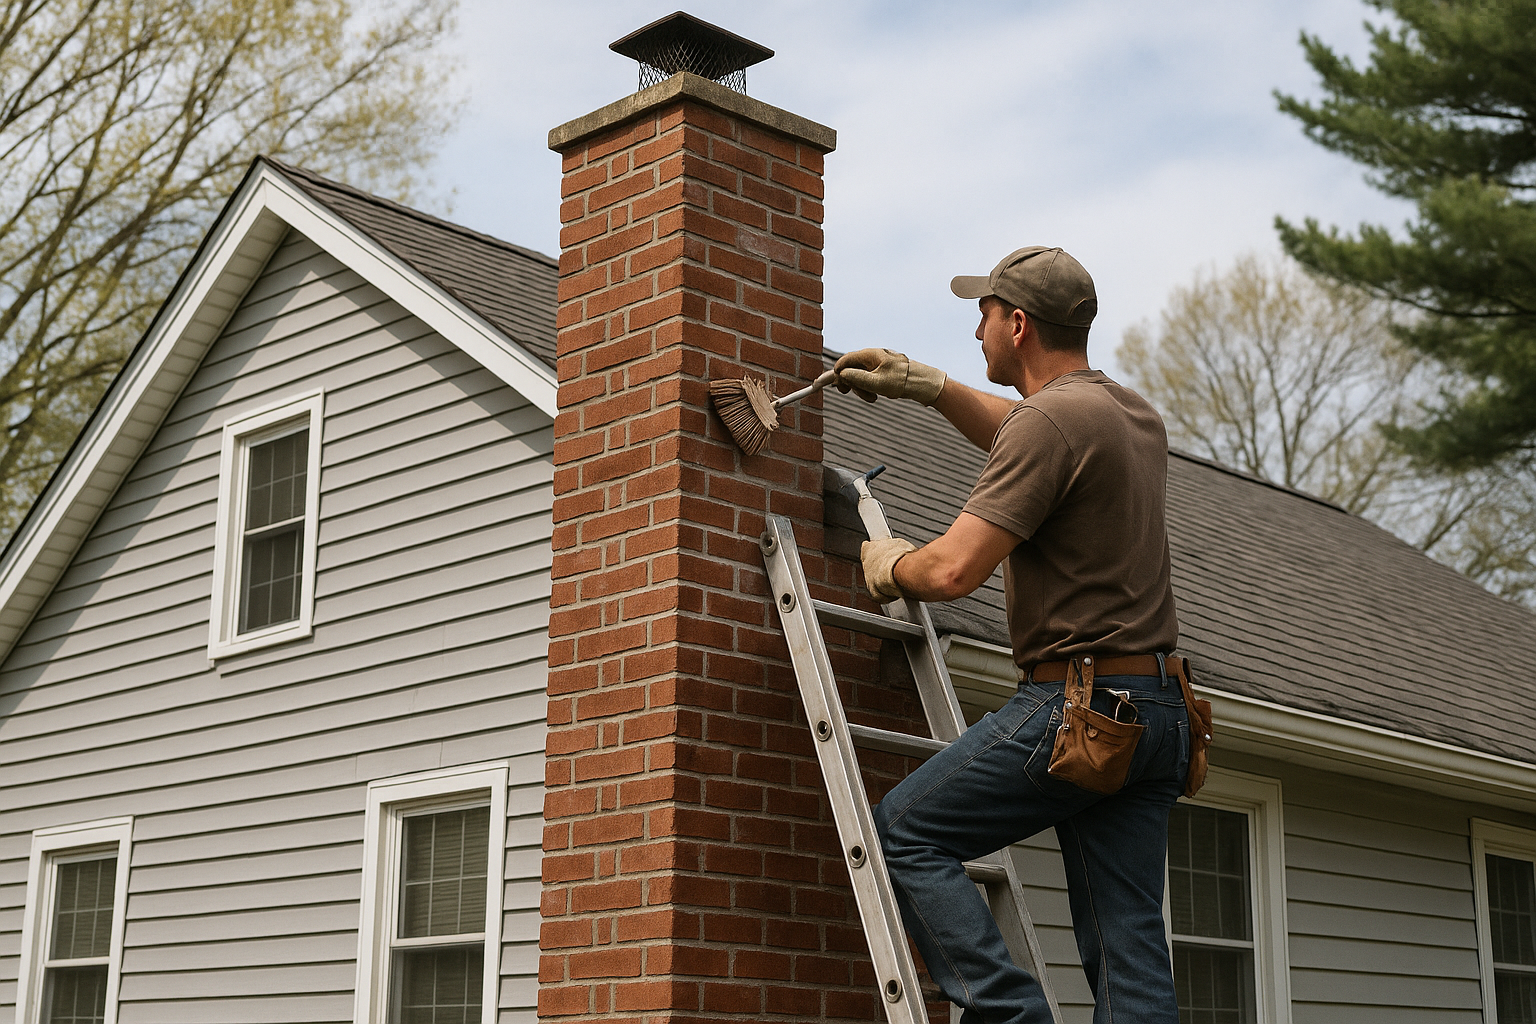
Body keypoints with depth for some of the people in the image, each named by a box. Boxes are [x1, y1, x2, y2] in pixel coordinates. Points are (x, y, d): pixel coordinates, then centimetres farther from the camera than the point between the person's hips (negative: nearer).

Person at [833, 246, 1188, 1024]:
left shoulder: (1050, 419, -13)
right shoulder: (1135, 414, 16)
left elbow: (955, 570, -19)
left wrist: (889, 564, 2)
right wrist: (927, 387, 34)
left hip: (1075, 705, -9)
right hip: (1157, 712, 9)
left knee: (902, 834, 2)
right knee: (1129, 950, 6)